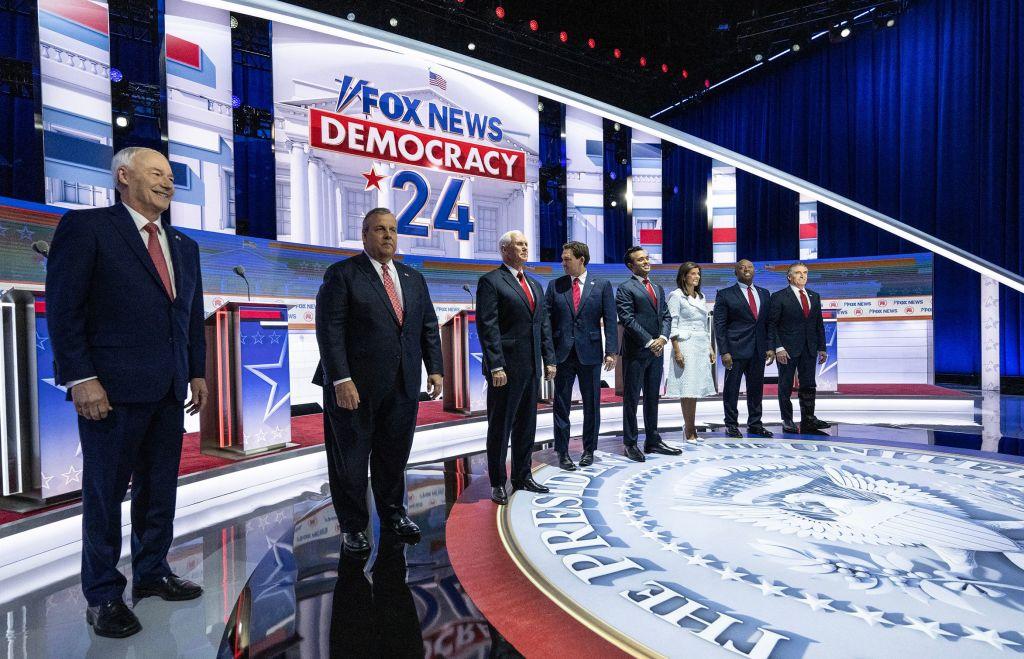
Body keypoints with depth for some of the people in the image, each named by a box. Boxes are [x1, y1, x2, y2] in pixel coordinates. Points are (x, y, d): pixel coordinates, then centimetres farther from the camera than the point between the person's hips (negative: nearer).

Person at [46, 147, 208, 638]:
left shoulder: (185, 245, 16)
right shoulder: (85, 227, -3)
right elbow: (62, 307, -9)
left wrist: (197, 372, 12)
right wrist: (80, 377, -15)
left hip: (169, 390, 6)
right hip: (112, 388, -6)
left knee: (159, 489, 14)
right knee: (105, 491, 7)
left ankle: (151, 574, 30)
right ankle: (103, 594, 21)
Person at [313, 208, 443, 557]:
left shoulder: (414, 278, 14)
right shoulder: (342, 274, -4)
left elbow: (429, 327, 14)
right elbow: (330, 330, -12)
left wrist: (435, 368, 4)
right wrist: (341, 379, -19)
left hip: (403, 387, 5)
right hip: (356, 386, -4)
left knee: (395, 455, 15)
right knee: (351, 459, 8)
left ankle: (393, 513, 35)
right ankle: (353, 527, 25)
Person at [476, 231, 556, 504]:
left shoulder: (535, 284, 17)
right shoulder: (491, 281, -6)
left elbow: (544, 324, 17)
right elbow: (487, 327, -13)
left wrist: (549, 359, 9)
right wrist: (496, 366, -18)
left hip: (531, 367, 7)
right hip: (505, 368, -7)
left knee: (526, 425, 15)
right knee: (500, 427, 4)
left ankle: (523, 477, 29)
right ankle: (497, 483, 17)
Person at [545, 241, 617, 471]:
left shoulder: (602, 285, 3)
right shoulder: (554, 286, 5)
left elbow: (610, 320, 0)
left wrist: (611, 351, -8)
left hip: (590, 353, 0)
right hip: (562, 354, 1)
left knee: (591, 404, 10)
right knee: (561, 404, 5)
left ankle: (589, 450, 25)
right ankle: (562, 452, 16)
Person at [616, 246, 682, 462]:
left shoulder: (658, 288, 18)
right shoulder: (625, 288, -5)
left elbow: (666, 316, 13)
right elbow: (627, 319, -13)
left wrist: (662, 337, -5)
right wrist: (649, 342, -15)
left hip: (656, 350, 7)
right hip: (635, 351, -7)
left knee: (652, 398, 13)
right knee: (631, 398, 1)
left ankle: (653, 441, 23)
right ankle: (630, 444, 10)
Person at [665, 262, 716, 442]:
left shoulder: (701, 297, 17)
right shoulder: (676, 296, -4)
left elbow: (706, 325, 20)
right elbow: (673, 325, -9)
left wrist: (710, 347, 15)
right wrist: (677, 350, -16)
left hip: (702, 346, 7)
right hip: (685, 344, -7)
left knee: (695, 387, 7)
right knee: (687, 388, -6)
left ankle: (690, 427, 14)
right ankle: (690, 430, 1)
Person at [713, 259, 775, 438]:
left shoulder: (764, 294, 14)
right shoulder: (725, 294, -1)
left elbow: (768, 322, 15)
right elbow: (719, 325, -5)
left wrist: (770, 347, 5)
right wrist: (724, 352, -12)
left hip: (758, 350, 5)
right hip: (736, 349, -4)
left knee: (756, 388, 11)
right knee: (731, 388, 1)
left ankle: (755, 424, 22)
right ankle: (731, 425, 12)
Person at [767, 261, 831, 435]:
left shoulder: (814, 296, 13)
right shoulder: (779, 297, -4)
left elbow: (819, 324, 15)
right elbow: (772, 325, -8)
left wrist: (821, 347, 10)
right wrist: (778, 347, -16)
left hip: (809, 349, 5)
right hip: (787, 349, -5)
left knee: (808, 386, 8)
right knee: (786, 386, 3)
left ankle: (808, 419, 17)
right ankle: (787, 421, 12)